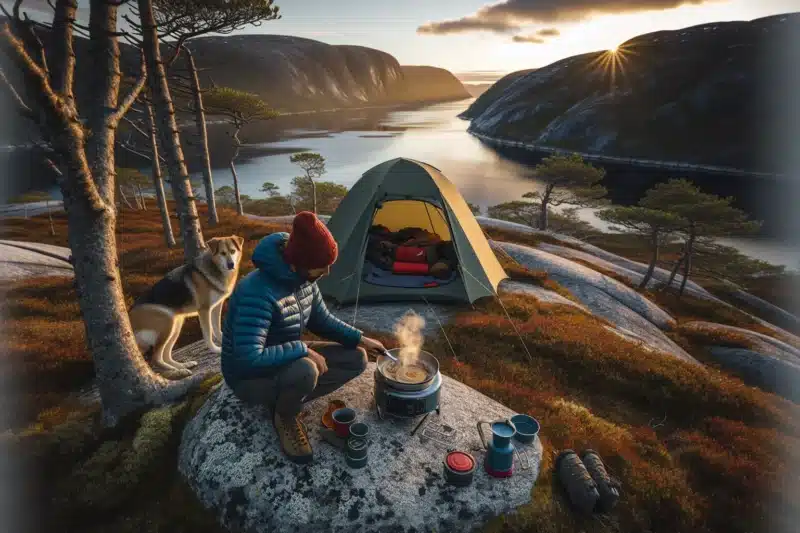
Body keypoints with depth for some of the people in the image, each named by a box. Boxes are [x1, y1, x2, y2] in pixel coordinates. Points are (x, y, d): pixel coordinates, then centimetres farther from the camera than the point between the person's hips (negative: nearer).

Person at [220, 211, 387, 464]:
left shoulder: (303, 279, -8)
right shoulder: (258, 292, -34)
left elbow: (322, 321, 7)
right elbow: (248, 359, -38)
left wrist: (358, 338, -3)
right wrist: (302, 349, -31)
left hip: (286, 362, 8)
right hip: (250, 378, -7)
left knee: (356, 358, -2)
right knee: (305, 371, -38)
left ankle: (286, 400, 4)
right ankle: (285, 418, -4)